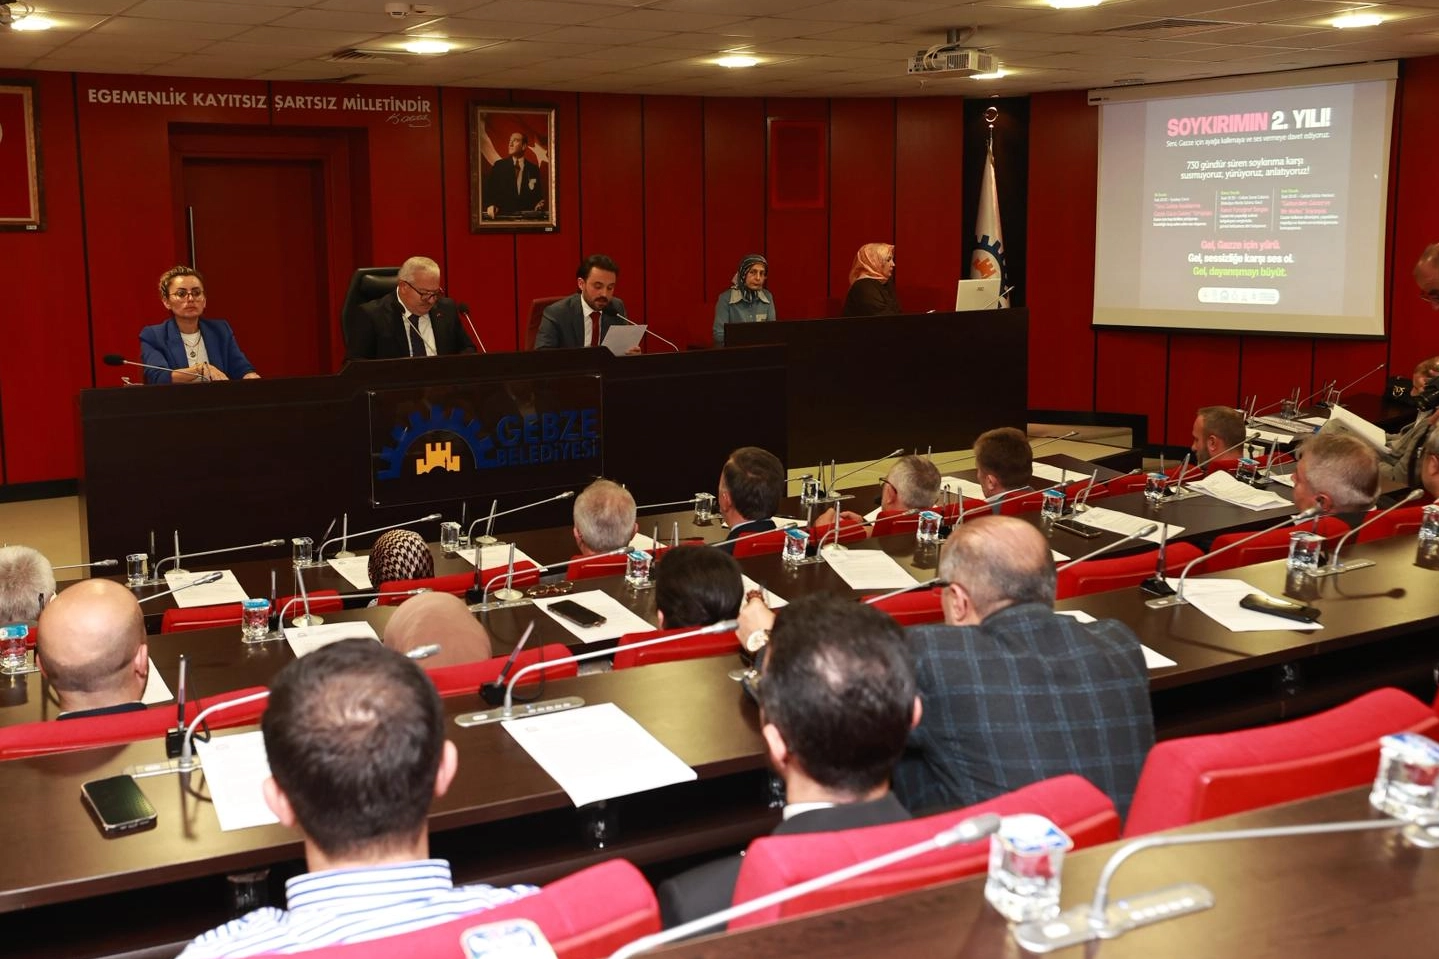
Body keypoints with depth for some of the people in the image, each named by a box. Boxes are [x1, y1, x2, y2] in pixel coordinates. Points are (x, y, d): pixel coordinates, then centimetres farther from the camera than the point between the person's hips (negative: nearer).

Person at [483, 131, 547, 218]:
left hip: (526, 216, 0)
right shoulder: (499, 165, 9)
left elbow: (539, 195, 12)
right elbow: (488, 189, 5)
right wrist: (490, 205, -12)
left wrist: (540, 205, -9)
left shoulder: (533, 169, 9)